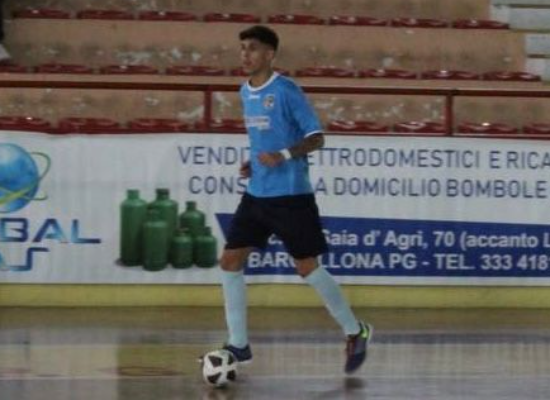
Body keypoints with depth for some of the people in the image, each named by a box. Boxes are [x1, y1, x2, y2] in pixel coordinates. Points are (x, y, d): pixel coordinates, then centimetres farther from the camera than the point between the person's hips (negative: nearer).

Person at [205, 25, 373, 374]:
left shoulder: (286, 91, -13)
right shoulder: (246, 92, 10)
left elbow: (316, 138, -13)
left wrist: (283, 156, -27)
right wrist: (253, 163, 7)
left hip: (291, 196, -7)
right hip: (257, 195, 7)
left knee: (308, 268, -3)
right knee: (230, 261, 1)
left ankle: (355, 332, 15)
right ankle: (239, 345, 8)